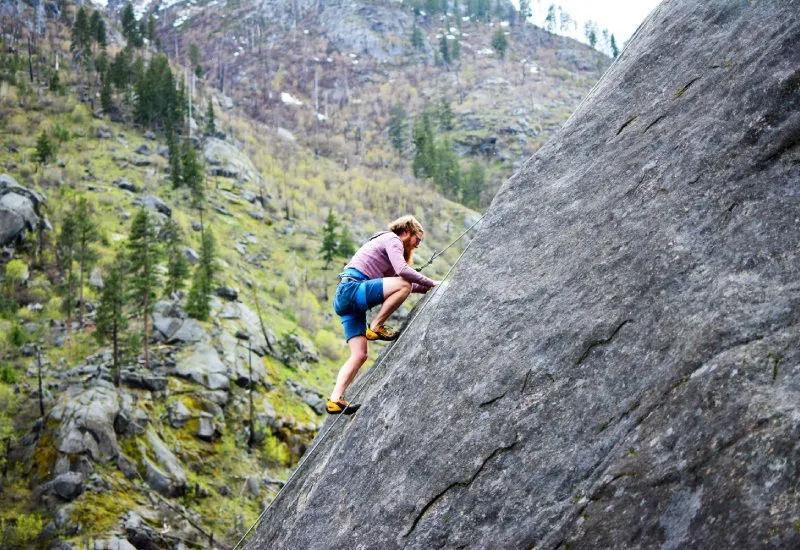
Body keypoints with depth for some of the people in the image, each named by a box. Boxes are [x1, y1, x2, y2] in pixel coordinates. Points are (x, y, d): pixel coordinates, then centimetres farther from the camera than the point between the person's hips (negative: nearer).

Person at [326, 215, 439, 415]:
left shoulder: (386, 241, 31)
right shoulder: (392, 239, 0)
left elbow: (394, 278, 29)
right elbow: (402, 270, -17)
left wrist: (426, 288, 20)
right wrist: (431, 283, -7)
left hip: (343, 299, 10)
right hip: (351, 288, -10)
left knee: (359, 354, 2)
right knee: (403, 285, -23)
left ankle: (335, 399, -7)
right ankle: (375, 327, -12)